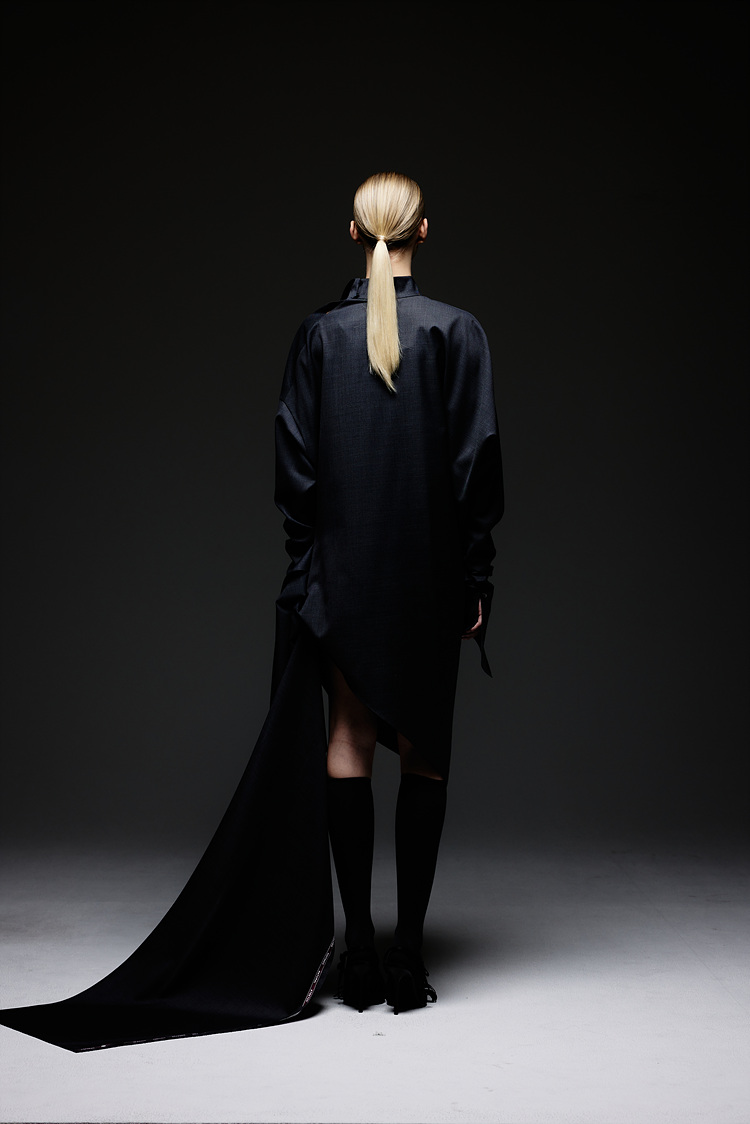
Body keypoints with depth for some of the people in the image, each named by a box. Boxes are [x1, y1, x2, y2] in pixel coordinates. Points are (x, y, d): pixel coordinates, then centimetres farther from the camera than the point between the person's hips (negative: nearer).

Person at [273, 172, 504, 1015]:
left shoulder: (319, 334, -1)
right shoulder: (458, 333, -5)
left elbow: (295, 464, 0)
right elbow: (477, 465, -6)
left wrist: (303, 570, 6)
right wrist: (475, 582, 0)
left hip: (342, 572, 1)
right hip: (429, 575, -1)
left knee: (350, 741, 8)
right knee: (424, 754, 7)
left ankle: (358, 952, 9)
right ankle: (408, 958, 8)